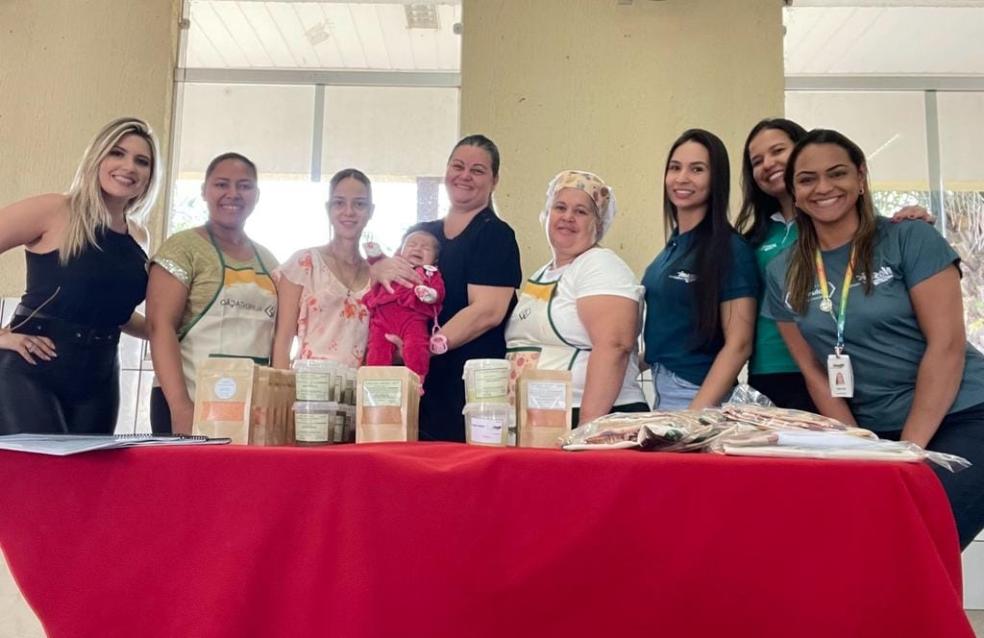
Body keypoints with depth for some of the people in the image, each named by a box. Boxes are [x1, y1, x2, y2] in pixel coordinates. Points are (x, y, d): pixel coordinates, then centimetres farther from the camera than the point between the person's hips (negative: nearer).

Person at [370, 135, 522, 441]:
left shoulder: (495, 235, -3)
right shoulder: (420, 233, 15)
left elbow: (487, 312, -14)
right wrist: (380, 268, -7)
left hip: (469, 387, -5)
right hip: (417, 383, 5)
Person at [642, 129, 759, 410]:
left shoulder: (730, 249, -13)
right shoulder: (674, 245, 7)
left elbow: (739, 345, -17)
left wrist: (695, 413, -22)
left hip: (699, 396, -7)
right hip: (662, 392, 7)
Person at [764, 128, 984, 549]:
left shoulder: (911, 239, -5)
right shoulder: (783, 273, 4)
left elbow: (947, 344, -11)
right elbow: (814, 374, 5)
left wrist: (909, 447, -16)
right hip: (874, 433, 4)